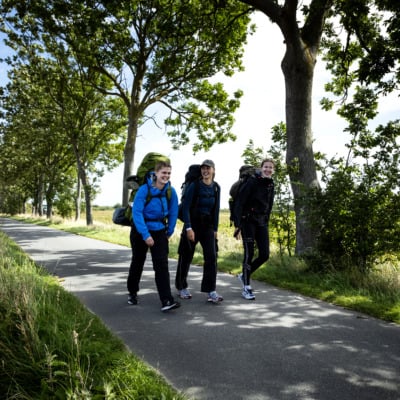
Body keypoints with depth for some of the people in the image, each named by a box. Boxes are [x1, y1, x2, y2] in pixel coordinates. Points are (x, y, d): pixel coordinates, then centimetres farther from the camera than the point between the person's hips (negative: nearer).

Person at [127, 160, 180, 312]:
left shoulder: (171, 191, -7)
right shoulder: (144, 189, -18)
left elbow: (173, 213, 3)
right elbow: (136, 212, -22)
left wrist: (169, 232, 7)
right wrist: (145, 235, -26)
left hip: (159, 231, 2)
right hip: (140, 231, -2)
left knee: (161, 265, -10)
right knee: (137, 263, 14)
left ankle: (166, 300, -12)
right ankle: (132, 293, 36)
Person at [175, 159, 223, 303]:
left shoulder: (216, 187, 3)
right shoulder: (194, 185, -10)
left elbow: (216, 209, 9)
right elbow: (186, 207, -12)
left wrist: (215, 229, 8)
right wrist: (188, 228, -19)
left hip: (208, 226, 3)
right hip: (192, 224, -3)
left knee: (211, 256, -8)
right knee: (186, 257, 7)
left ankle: (211, 291, -3)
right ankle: (181, 287, 24)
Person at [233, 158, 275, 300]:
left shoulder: (270, 185, 9)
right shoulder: (252, 182, -11)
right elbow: (239, 203, -14)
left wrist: (266, 223, 14)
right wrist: (237, 224, -19)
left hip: (261, 222, 6)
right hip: (248, 221, -6)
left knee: (265, 255, 1)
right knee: (249, 254, -5)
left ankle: (244, 275, 24)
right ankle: (246, 287, 8)